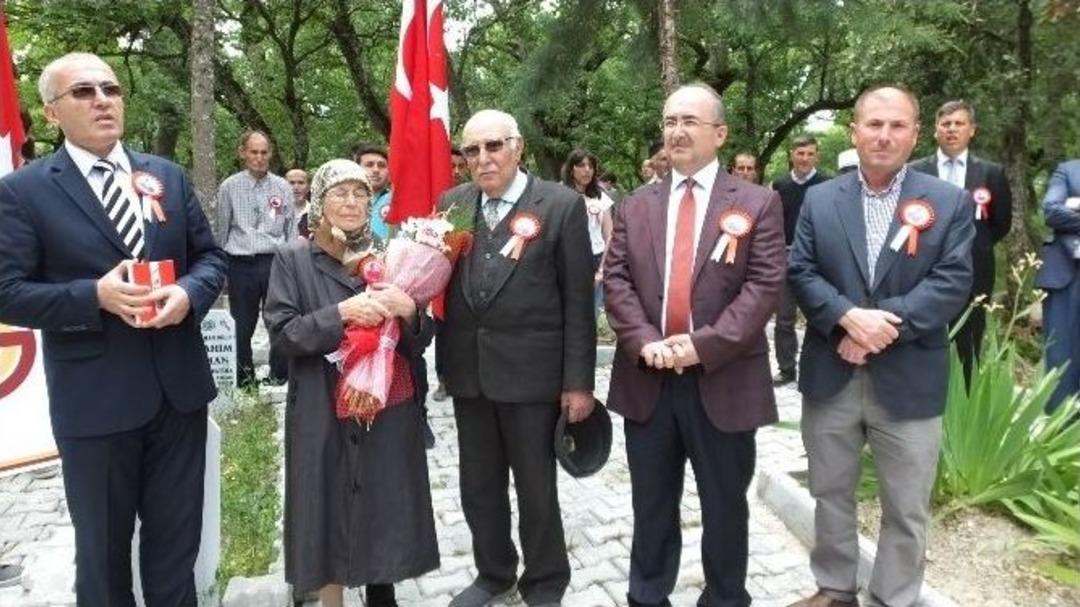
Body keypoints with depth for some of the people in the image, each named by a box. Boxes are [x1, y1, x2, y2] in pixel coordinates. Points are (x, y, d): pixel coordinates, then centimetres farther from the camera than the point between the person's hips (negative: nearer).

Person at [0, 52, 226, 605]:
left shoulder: (168, 176, 7)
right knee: (102, 547, 17)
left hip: (178, 387, 3)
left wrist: (188, 293, -13)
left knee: (177, 537, 19)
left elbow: (211, 256, 8)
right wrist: (95, 295, -23)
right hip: (93, 399, -3)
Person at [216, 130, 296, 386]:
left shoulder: (283, 187, 5)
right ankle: (244, 380, 22)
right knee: (242, 326, 8)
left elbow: (291, 230, 8)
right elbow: (222, 230, 8)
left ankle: (279, 378, 18)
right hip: (242, 264, -1)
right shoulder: (229, 187, 1)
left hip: (276, 262, 1)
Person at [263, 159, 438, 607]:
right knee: (329, 507, 5)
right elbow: (281, 334, -9)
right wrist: (341, 313, -21)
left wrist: (409, 310, -15)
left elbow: (421, 338, 7)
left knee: (386, 504, 8)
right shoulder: (293, 259, -2)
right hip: (324, 412, -2)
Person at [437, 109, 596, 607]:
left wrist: (578, 381, -10)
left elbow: (578, 300, -8)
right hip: (468, 371, 5)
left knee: (536, 487, 11)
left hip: (532, 371, -4)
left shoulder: (561, 205, -7)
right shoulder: (452, 203, 7)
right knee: (478, 486, 18)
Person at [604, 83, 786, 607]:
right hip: (647, 380, 3)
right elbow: (615, 280, 2)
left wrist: (704, 344, -18)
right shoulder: (635, 207, 10)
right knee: (651, 504, 16)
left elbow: (765, 285, -9)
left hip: (724, 381, -2)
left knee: (725, 505, 13)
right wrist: (644, 340, -14)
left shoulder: (757, 204, 0)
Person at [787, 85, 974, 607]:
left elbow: (952, 283, -9)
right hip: (830, 375, 2)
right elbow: (800, 272, -2)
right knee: (830, 494, 16)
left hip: (908, 381, -1)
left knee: (906, 509, 10)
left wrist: (884, 326, -19)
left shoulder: (950, 202, 0)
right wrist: (849, 318, -18)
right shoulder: (819, 200, 5)